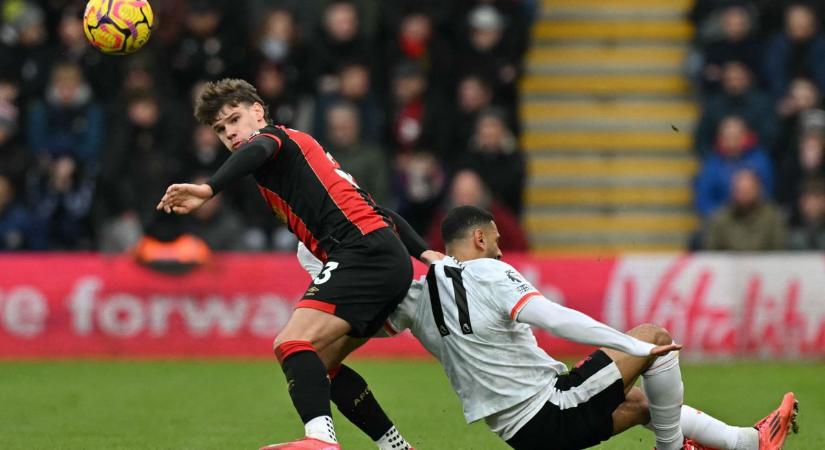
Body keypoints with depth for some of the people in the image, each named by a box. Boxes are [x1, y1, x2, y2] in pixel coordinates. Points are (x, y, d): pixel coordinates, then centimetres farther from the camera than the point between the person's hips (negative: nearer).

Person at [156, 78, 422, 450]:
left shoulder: (272, 135, 6)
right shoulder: (297, 148, 31)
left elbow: (257, 152, -22)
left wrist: (208, 190, -37)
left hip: (363, 251, -10)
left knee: (292, 344, -23)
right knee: (319, 365, 17)